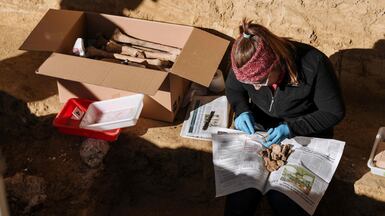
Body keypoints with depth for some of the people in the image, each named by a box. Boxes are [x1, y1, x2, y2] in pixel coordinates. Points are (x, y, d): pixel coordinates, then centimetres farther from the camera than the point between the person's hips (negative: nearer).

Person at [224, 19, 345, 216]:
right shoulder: (246, 63, -17)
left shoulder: (314, 64, -28)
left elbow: (334, 112, -15)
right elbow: (232, 89, 6)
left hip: (305, 135, -2)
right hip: (259, 129, 2)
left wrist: (292, 128, -26)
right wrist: (242, 110, -17)